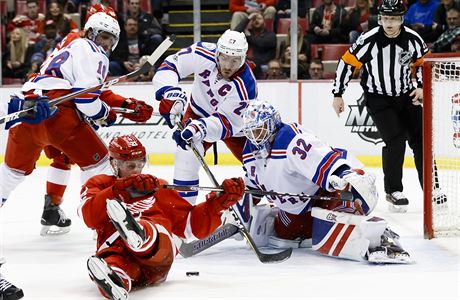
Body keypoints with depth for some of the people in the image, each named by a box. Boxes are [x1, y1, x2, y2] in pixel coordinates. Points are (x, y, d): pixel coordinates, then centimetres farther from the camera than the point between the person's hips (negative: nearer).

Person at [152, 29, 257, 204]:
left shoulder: (245, 87, -36)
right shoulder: (203, 54, -29)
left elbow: (226, 122, -37)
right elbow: (170, 65, -23)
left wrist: (199, 128, -54)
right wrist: (171, 94, -40)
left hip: (236, 125, -1)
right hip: (199, 111, 1)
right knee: (187, 154, -21)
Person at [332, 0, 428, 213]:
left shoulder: (413, 39, -10)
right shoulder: (369, 40, -20)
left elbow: (423, 62, 7)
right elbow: (347, 63, -12)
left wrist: (421, 87, -6)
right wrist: (337, 95, -10)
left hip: (407, 96, 4)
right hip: (378, 99, -4)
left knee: (420, 140, 3)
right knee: (395, 141, -16)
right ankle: (393, 191, -2)